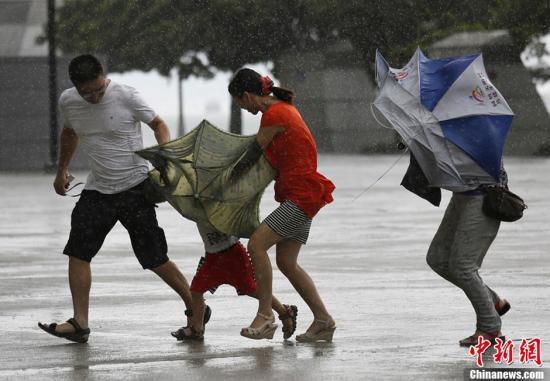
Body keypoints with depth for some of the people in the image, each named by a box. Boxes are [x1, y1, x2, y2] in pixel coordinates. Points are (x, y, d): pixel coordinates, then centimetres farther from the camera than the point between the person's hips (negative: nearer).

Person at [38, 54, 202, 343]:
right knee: (77, 252, -4)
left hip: (135, 188, -5)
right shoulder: (67, 102, -1)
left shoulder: (126, 97, -16)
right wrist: (62, 171, 31)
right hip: (97, 189, 5)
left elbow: (158, 125, -3)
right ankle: (79, 323, 0)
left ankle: (195, 307, 10)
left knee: (154, 259, -5)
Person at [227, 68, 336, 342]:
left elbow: (252, 156, -9)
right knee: (287, 263, 10)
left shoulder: (274, 115, -16)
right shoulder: (282, 107, 15)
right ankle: (323, 320, 12)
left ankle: (265, 316, -17)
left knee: (257, 244, -18)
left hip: (301, 194, -10)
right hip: (300, 194, 10)